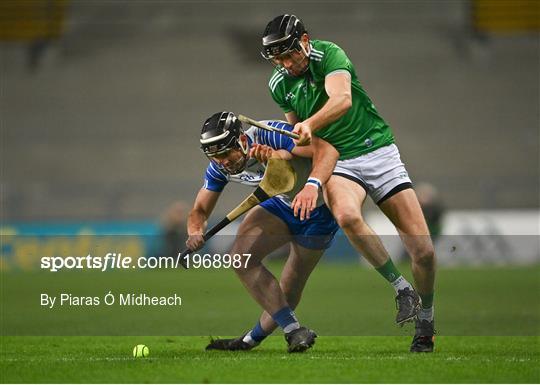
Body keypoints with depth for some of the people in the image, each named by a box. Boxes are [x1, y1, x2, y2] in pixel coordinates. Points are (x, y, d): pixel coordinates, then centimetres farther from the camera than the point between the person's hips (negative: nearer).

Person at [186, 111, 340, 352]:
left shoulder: (269, 135, -32)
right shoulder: (219, 167, -11)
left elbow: (328, 151, -38)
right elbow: (200, 210, -4)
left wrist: (311, 186, -55)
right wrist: (195, 233, -27)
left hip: (319, 208, -6)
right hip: (282, 203, 6)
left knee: (288, 292, -3)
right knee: (242, 257, -12)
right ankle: (294, 331, -8)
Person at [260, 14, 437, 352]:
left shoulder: (330, 54, -12)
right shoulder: (279, 85, 4)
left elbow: (342, 99, -33)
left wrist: (310, 124, -49)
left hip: (379, 151, -2)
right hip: (338, 162, 2)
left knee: (423, 250, -10)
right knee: (346, 215, -36)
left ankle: (426, 321, 16)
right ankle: (402, 288, -20)